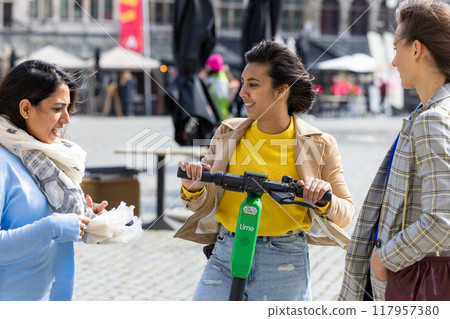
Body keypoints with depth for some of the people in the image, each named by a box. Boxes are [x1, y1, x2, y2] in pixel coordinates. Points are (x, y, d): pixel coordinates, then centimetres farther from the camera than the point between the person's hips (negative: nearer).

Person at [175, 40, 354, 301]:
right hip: (225, 259, 2)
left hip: (284, 263, -2)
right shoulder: (228, 133, 5)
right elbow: (204, 205, 8)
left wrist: (324, 201, -18)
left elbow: (345, 214, 3)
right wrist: (193, 190, -14)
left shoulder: (318, 144, -1)